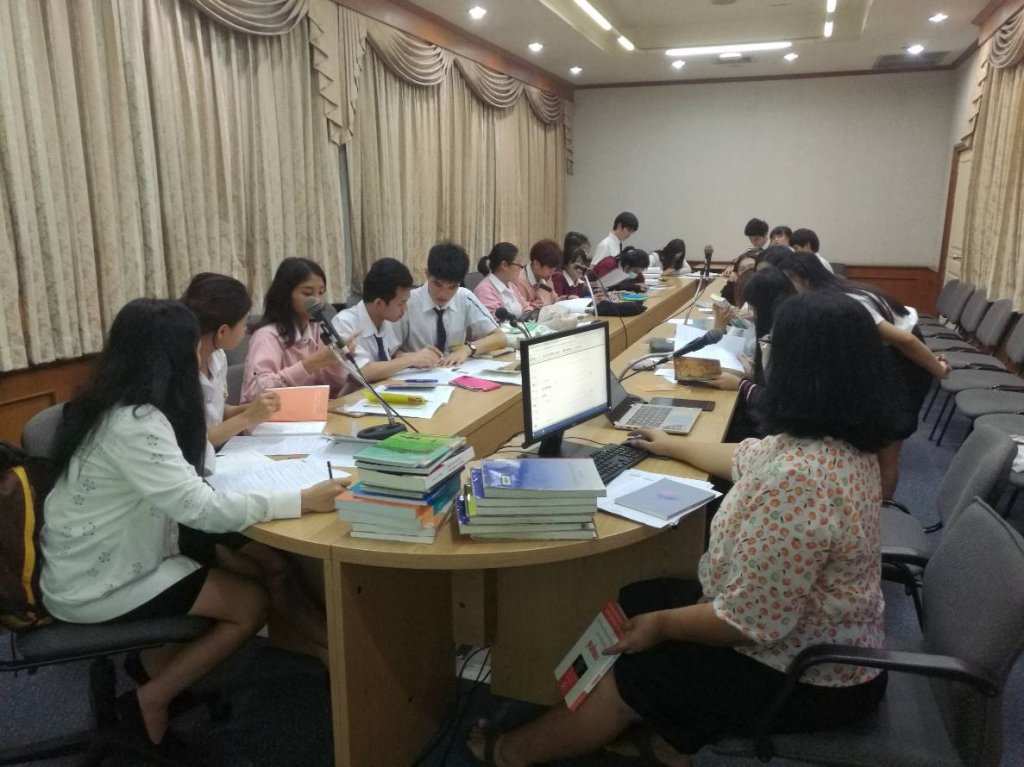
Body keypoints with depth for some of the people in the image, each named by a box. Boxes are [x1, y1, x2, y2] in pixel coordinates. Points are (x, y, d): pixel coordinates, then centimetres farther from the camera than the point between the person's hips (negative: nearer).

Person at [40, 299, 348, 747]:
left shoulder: (117, 406, 2)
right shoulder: (132, 424, -28)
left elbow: (181, 477, 8)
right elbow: (201, 508, -35)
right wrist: (304, 500, -32)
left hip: (98, 562, 9)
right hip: (95, 586, -9)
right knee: (252, 603, -5)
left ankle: (154, 662, 20)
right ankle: (150, 700, 7)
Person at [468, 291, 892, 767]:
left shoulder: (796, 480, -36)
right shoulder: (839, 440, -3)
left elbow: (751, 621, -32)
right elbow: (749, 460, 15)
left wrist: (662, 624, -15)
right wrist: (673, 447, 27)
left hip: (805, 676, -9)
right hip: (815, 640, 9)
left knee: (629, 675, 4)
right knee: (631, 603, 14)